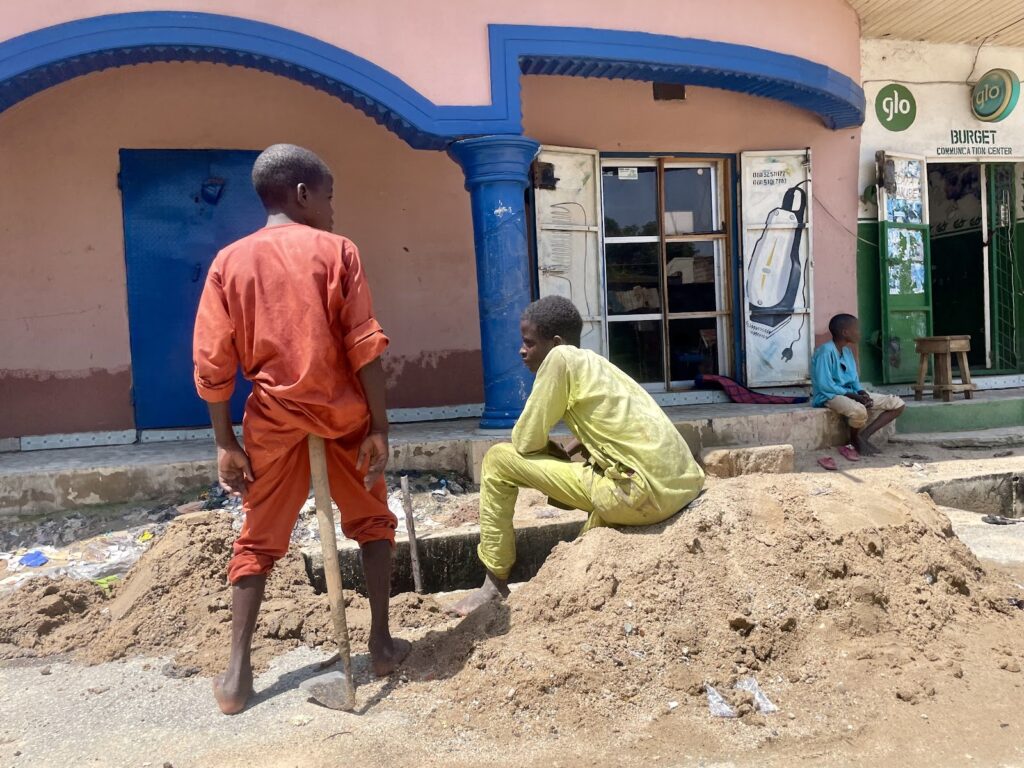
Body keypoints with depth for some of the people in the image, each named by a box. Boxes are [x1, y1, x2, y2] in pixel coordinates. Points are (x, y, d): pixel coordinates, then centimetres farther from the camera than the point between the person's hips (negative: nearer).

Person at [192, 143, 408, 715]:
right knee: (373, 522, 17)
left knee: (258, 540, 12)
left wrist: (226, 442, 5)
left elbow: (213, 363, -1)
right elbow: (366, 347, -10)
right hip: (342, 411, -1)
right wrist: (380, 428, -6)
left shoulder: (230, 261, 3)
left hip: (273, 417, 2)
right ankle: (382, 642, 21)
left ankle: (238, 672, 13)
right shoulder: (336, 250, -4)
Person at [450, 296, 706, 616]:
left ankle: (496, 583, 11)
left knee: (499, 460, 1)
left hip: (643, 494, -9)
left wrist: (555, 452, 15)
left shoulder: (561, 358, -5)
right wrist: (565, 453, 17)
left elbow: (526, 440, -5)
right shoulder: (593, 362, 20)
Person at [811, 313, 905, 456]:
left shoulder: (847, 351, 12)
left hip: (850, 394, 9)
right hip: (830, 396, -9)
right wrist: (852, 395, -20)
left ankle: (863, 435, -6)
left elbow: (854, 380, 16)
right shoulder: (826, 351, -16)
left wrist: (862, 393, -6)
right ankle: (855, 439, -8)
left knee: (898, 404, 0)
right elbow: (824, 385, -22)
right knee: (859, 411, -41)